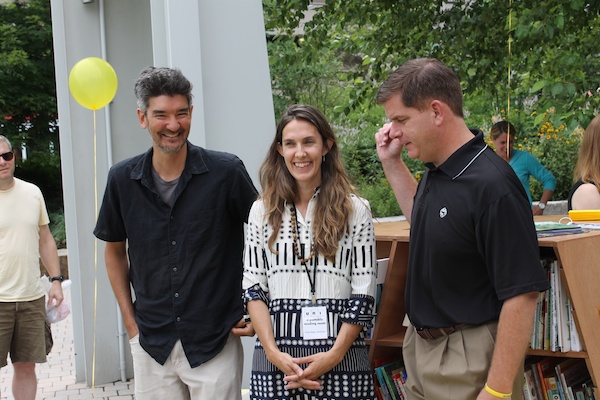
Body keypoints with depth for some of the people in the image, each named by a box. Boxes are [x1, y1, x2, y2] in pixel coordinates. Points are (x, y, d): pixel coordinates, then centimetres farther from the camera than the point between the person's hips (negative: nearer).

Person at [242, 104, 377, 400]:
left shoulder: (355, 210, 1)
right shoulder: (262, 211, 6)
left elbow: (363, 294, -1)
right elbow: (253, 288, 4)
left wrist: (334, 355, -11)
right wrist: (274, 352, -8)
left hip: (340, 356, -1)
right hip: (277, 357, 2)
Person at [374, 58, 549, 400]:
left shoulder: (492, 186, -23)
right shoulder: (435, 173, 4)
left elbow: (522, 295, -24)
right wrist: (392, 163, 13)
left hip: (470, 357, -9)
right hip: (421, 345, 9)